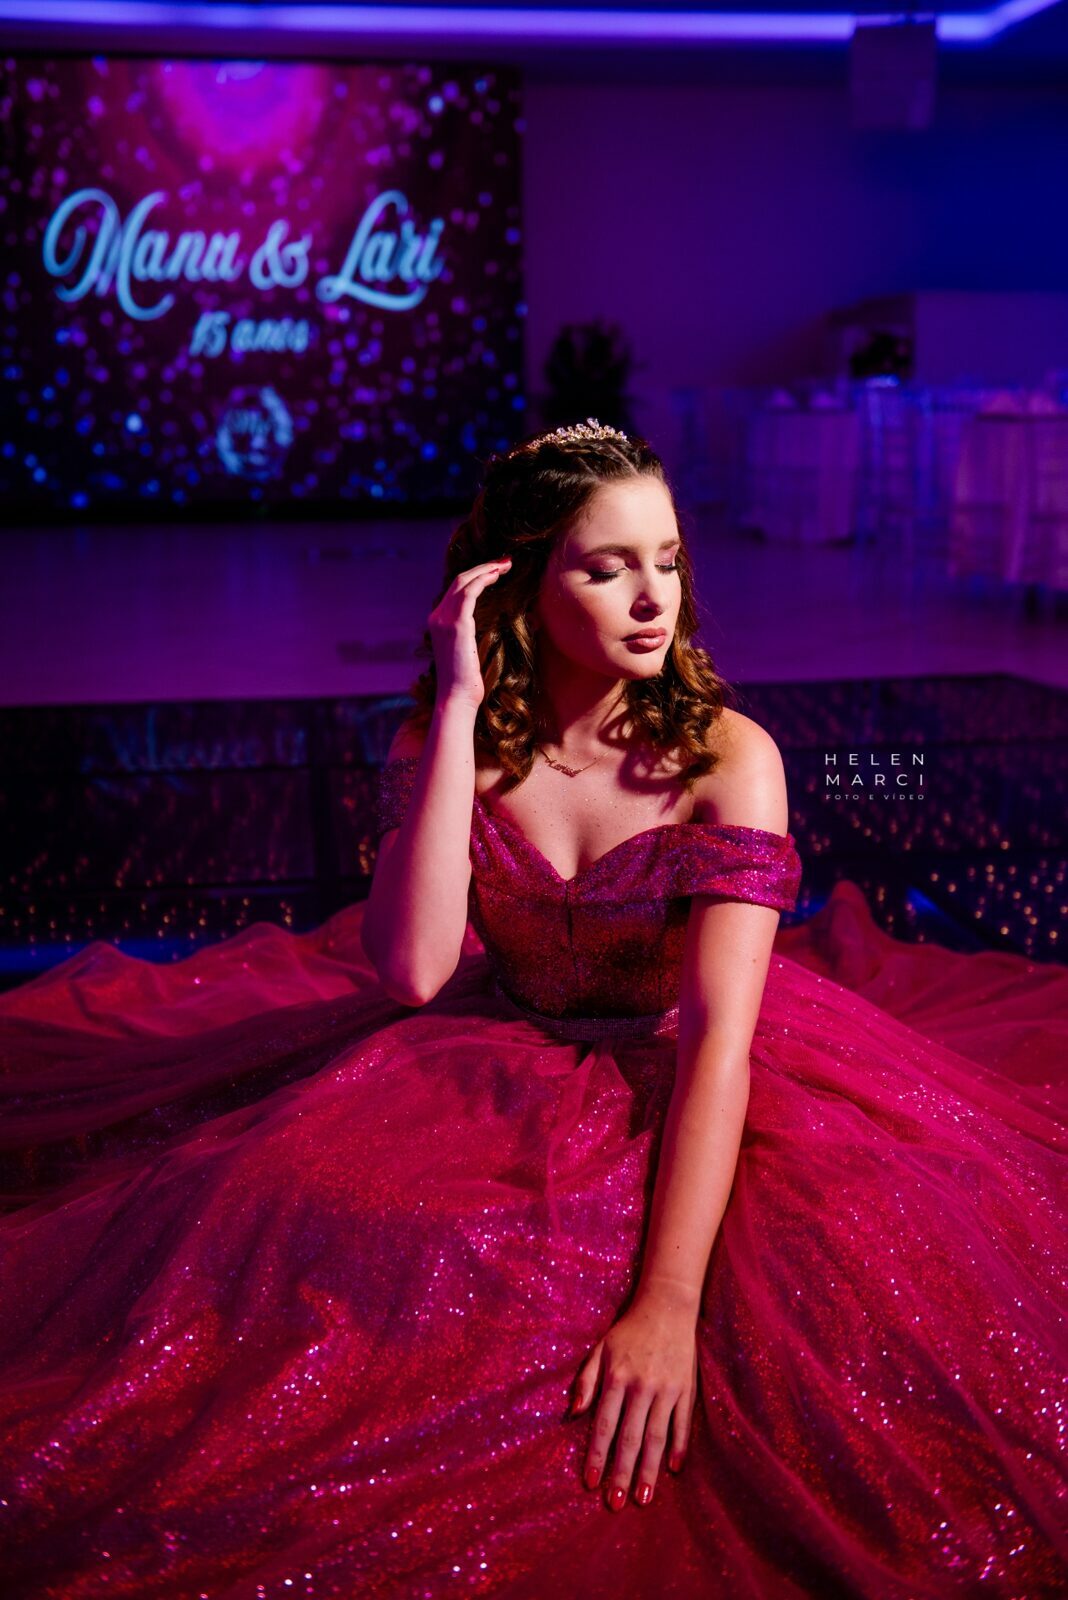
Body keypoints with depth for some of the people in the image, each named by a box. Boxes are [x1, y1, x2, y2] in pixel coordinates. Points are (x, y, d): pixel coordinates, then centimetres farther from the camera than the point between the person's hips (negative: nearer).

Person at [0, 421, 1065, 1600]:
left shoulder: (727, 755, -20)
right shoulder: (443, 740, -13)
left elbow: (718, 1032, -28)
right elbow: (412, 972, -27)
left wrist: (668, 1303, -38)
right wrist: (458, 709, -30)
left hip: (684, 1084, -1)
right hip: (500, 1074, 1)